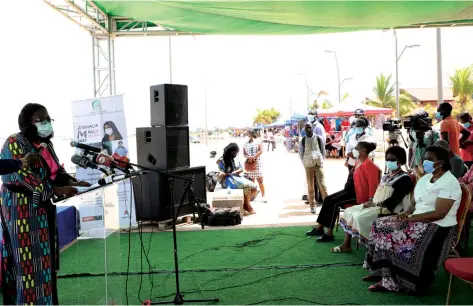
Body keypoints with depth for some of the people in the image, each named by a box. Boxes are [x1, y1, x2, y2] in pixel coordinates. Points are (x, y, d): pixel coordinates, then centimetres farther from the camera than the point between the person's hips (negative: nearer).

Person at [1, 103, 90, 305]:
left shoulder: (46, 144, 12)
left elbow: (57, 171, 14)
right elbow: (23, 175, -20)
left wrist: (72, 182, -5)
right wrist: (55, 190, -23)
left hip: (43, 207, 8)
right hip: (22, 209, -8)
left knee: (43, 256, 10)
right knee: (27, 257, -4)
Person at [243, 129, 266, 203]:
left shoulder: (258, 142, 3)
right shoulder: (245, 144, 13)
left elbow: (261, 151, -10)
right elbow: (244, 153, 7)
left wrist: (254, 157, -20)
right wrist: (248, 157, -14)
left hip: (257, 163, -3)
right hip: (249, 164, 3)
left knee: (260, 180, -5)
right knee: (251, 181, 8)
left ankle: (263, 196, -2)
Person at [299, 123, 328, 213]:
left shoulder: (318, 138, 2)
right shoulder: (303, 140, 3)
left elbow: (323, 151, 10)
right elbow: (301, 153, 11)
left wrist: (321, 161, 5)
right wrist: (305, 164, 6)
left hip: (318, 165, -1)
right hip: (308, 166, 1)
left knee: (322, 185, -5)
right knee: (310, 186, 4)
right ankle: (312, 206, 9)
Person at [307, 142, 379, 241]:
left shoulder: (368, 164, -16)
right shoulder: (359, 162, 15)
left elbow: (373, 183, -22)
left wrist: (371, 199, -25)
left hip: (357, 194, -10)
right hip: (349, 190, 10)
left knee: (334, 202, -21)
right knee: (328, 199, -1)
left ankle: (329, 233, -16)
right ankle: (320, 227, 0)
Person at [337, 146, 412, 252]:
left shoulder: (404, 179, -11)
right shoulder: (386, 177, 18)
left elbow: (393, 201, -18)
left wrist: (374, 204, -16)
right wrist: (371, 202, -2)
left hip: (389, 209, -9)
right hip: (375, 205, 10)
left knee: (360, 217, -28)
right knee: (349, 211, 0)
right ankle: (346, 244, 2)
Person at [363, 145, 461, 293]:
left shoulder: (449, 183, -16)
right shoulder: (425, 178, 11)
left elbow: (439, 214, -24)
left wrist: (410, 218, -22)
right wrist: (406, 213, -6)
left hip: (438, 227, -9)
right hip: (418, 220, 9)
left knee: (392, 238, -25)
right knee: (379, 225, -3)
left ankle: (391, 281, -12)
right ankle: (381, 271, 3)